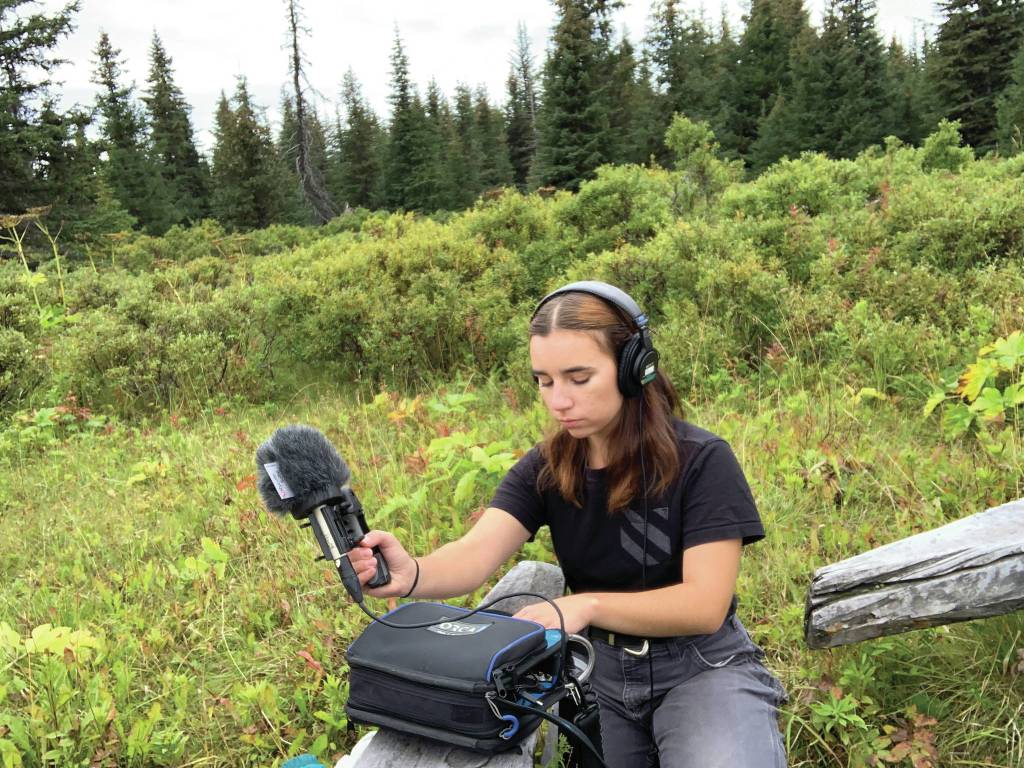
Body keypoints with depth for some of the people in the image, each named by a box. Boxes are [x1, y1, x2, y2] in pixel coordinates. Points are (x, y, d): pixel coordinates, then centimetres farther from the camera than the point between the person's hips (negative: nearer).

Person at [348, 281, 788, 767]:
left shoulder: (700, 461, -17)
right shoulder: (543, 469, -5)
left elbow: (705, 604, -23)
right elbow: (477, 552, -22)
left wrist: (587, 604, -36)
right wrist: (412, 576, -44)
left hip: (701, 669, -4)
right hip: (602, 671, 4)